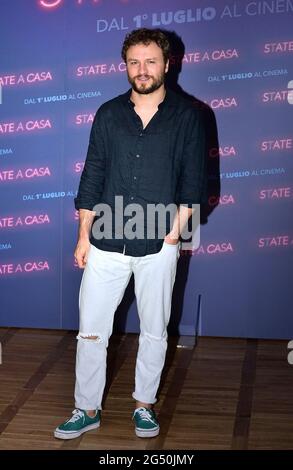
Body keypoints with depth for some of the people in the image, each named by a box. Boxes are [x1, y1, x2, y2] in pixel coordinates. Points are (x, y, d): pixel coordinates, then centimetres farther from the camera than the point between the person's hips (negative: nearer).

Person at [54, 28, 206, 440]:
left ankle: (144, 405, 28)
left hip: (158, 247, -1)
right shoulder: (109, 114, 5)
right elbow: (92, 177, 7)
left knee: (154, 331, 11)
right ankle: (88, 410, 19)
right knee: (91, 332, 4)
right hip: (106, 243, 2)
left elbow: (194, 180, 0)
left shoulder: (186, 116, 1)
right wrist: (84, 236, 4)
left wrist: (175, 232, -8)